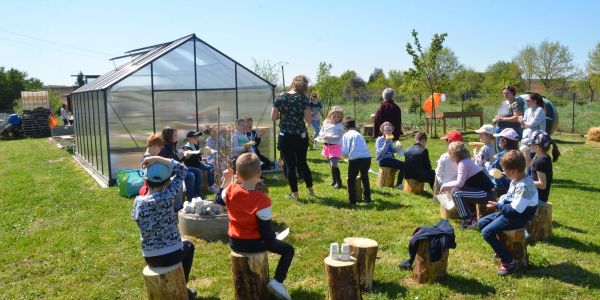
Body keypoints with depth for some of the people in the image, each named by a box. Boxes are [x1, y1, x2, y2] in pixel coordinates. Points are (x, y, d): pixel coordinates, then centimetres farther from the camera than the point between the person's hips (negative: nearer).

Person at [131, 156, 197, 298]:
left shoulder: (138, 201, -7)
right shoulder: (166, 197, -19)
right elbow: (182, 170, -11)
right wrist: (158, 159, -15)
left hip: (150, 258, 4)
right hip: (172, 255, -4)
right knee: (188, 246, 31)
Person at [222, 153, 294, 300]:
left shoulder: (230, 190, -8)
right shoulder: (262, 200, -24)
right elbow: (265, 230, -20)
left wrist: (226, 180, 22)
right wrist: (272, 238, 0)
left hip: (234, 242, 7)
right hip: (254, 244, -6)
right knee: (288, 249, 6)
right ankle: (277, 281, -6)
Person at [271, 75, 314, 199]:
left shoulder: (280, 98, -3)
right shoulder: (303, 98, -7)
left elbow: (273, 117, -3)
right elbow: (309, 119, -10)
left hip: (285, 137, -1)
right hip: (301, 136, 1)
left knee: (290, 165, 8)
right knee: (302, 163, 19)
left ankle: (294, 193, 13)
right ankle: (310, 189, 29)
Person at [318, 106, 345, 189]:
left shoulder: (340, 126, -10)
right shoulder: (326, 123, 7)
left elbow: (338, 137, -18)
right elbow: (321, 132, 11)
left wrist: (329, 137, -25)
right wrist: (322, 136, -11)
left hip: (335, 146, -6)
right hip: (327, 146, 7)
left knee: (334, 165, -16)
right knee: (331, 165, 17)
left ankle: (338, 182, -3)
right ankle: (334, 181, 31)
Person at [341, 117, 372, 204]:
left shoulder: (346, 135, 5)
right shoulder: (359, 134, 20)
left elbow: (344, 152, -2)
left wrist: (347, 155, 20)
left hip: (355, 159, -5)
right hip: (367, 158, 5)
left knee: (351, 180, 12)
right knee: (365, 178, 26)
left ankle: (352, 200, 11)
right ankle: (367, 198, 32)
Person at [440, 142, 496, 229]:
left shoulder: (463, 163, -15)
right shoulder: (467, 161, 13)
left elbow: (459, 183, -22)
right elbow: (461, 182, 18)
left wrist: (445, 185, -8)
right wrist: (447, 187, 17)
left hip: (487, 193, -10)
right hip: (487, 191, 10)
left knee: (456, 192, -15)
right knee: (461, 190, 24)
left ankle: (468, 221, -6)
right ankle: (472, 216, 28)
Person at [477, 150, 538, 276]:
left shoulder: (524, 186, -27)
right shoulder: (516, 180, 3)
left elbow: (515, 210, -28)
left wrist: (498, 205, -14)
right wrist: (500, 202, -1)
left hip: (518, 217, -10)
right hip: (509, 212, 10)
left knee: (487, 232, -19)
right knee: (481, 223, 10)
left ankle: (508, 262, -10)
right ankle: (500, 250, 20)